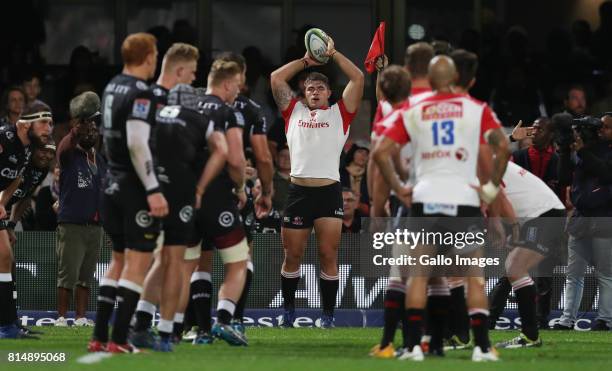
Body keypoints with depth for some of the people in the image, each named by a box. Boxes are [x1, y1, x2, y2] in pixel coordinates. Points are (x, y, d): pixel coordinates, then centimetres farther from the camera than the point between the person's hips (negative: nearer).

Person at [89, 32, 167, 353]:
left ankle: (99, 336, 13)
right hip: (136, 186, -9)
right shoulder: (141, 93, -16)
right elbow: (137, 144, -23)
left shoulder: (112, 88, 12)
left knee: (119, 260, 16)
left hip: (113, 183, 9)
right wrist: (153, 190, -24)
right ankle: (119, 340, -8)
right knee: (138, 263, -5)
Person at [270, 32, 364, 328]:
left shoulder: (340, 113, 12)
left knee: (328, 255, -5)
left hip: (329, 192, -2)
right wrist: (306, 61, 16)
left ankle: (328, 315, 0)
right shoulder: (294, 111, 17)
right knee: (292, 256, 5)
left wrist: (333, 54, 9)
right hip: (299, 190, 2)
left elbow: (358, 78, 6)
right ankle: (288, 310, 19)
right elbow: (276, 78, 15)